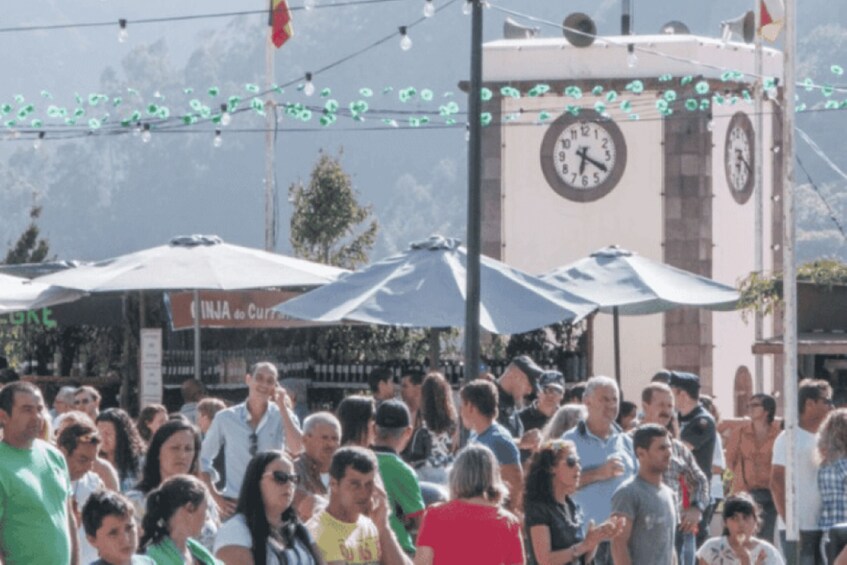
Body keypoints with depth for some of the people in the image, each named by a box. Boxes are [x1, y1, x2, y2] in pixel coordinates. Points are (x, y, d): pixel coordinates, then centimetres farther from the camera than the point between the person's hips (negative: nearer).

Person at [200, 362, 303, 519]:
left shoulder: (281, 416, 3)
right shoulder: (225, 418, 2)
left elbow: (297, 449, -15)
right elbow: (203, 460, 11)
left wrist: (282, 406, -11)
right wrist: (216, 497, 2)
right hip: (234, 504, 0)